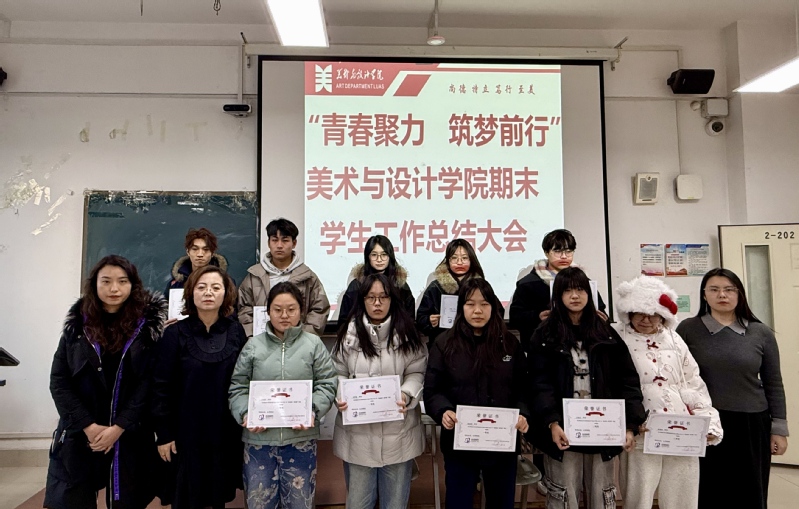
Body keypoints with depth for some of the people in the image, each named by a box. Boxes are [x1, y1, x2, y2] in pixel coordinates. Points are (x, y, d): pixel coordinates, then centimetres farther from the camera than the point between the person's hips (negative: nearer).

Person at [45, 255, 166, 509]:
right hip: (78, 436, 1)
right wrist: (88, 425, -10)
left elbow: (148, 383, -5)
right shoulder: (77, 325, 4)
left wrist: (119, 427, -12)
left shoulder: (147, 326, -1)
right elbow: (58, 382, -1)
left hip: (130, 437, -1)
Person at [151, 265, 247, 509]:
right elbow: (161, 386, -5)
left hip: (225, 433, 2)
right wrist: (163, 433, -6)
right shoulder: (175, 334, -5)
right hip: (186, 432, -2)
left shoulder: (236, 332, 0)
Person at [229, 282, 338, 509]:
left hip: (301, 438, 0)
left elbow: (326, 384, -1)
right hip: (258, 439, 1)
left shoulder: (314, 344, 1)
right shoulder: (253, 345, 3)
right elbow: (238, 387, 4)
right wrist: (245, 414, -12)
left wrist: (313, 411, -15)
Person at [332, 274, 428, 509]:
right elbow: (338, 373, 2)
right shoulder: (349, 334, -2)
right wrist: (340, 397, -16)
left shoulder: (407, 334, -2)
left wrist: (406, 395, -19)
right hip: (358, 432, 0)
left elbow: (417, 372, -2)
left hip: (398, 432, 0)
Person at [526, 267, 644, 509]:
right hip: (564, 429, -2)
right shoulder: (545, 335, 1)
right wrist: (552, 422, -20)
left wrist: (630, 424, -6)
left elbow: (627, 379, 4)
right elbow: (540, 383, -7)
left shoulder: (606, 333, 9)